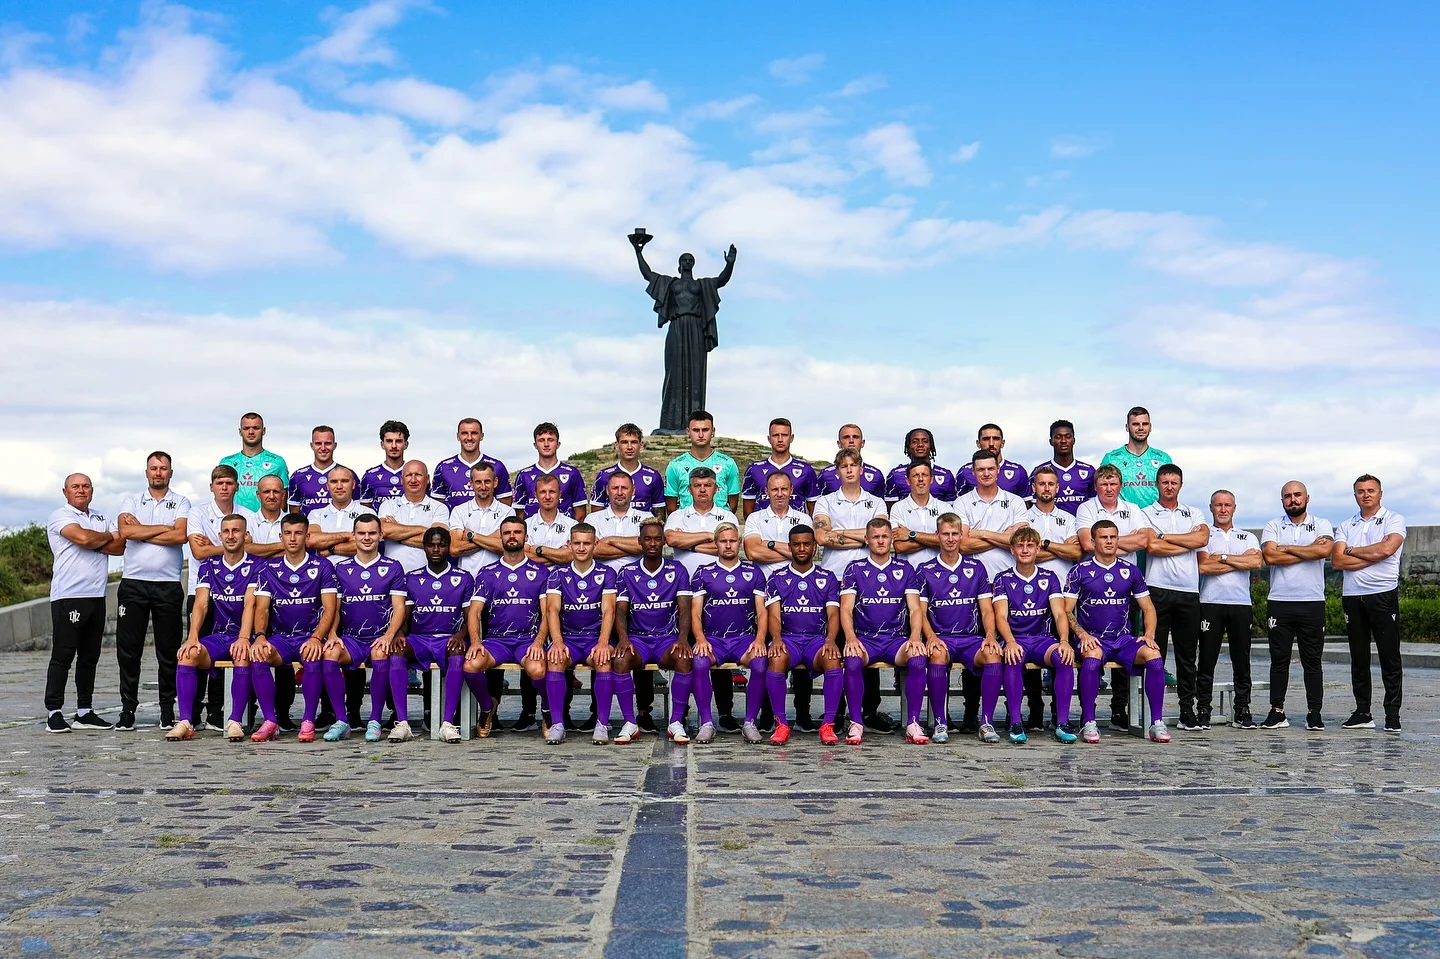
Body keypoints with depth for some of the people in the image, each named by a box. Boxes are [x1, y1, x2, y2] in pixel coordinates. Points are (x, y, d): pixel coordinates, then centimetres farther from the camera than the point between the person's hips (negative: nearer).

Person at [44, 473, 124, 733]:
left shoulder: (101, 519, 19)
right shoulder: (59, 517, -1)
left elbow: (120, 546, 6)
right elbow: (83, 538, -19)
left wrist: (94, 542, -10)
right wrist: (107, 537, 0)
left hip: (96, 596, 6)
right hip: (68, 596, -6)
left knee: (90, 657, 9)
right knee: (62, 656, -5)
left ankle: (85, 711, 15)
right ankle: (54, 713, -1)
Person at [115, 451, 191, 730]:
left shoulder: (181, 503, 8)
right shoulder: (131, 500, 12)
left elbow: (181, 535, -10)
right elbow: (125, 531, -8)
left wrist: (141, 531, -6)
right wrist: (164, 528, -7)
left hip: (168, 585, -1)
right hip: (133, 583, 1)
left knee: (169, 650, 2)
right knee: (128, 648, 2)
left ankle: (168, 710, 9)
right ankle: (127, 708, 11)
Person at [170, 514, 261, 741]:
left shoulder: (255, 566, -1)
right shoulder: (209, 566, 10)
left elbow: (250, 605, -15)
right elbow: (201, 604, -2)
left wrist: (243, 639, -31)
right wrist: (193, 638, -19)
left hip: (243, 637, -3)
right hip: (217, 636, 4)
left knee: (243, 655, -36)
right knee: (188, 654, -26)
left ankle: (235, 722, -31)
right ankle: (185, 721, -25)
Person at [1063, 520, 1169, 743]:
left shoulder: (1131, 571, 11)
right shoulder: (1080, 571, 3)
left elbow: (1148, 608, 15)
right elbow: (1067, 611, 0)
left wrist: (1149, 635, -3)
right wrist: (1082, 634, -16)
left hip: (1123, 639, 3)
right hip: (1092, 638, -3)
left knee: (1154, 655, -26)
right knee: (1092, 657, -37)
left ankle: (1157, 723, -17)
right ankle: (1088, 723, -26)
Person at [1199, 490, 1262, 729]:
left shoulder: (1247, 537, 16)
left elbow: (1256, 562, -5)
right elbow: (1203, 566, -9)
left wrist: (1222, 558, -7)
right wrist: (1240, 561, -5)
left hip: (1241, 603, 2)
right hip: (1211, 603, -2)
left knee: (1242, 660, 4)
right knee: (1207, 660, -2)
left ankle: (1243, 711, 10)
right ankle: (1203, 711, 4)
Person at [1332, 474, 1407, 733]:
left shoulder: (1394, 520, 2)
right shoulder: (1346, 526, 13)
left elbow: (1387, 548, -17)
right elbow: (1337, 561, 0)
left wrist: (1352, 551, -4)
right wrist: (1372, 556, -9)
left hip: (1384, 595, -4)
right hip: (1352, 596, 4)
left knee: (1390, 657, -3)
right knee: (1358, 658, 7)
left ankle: (1392, 714, 0)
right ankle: (1363, 713, 13)